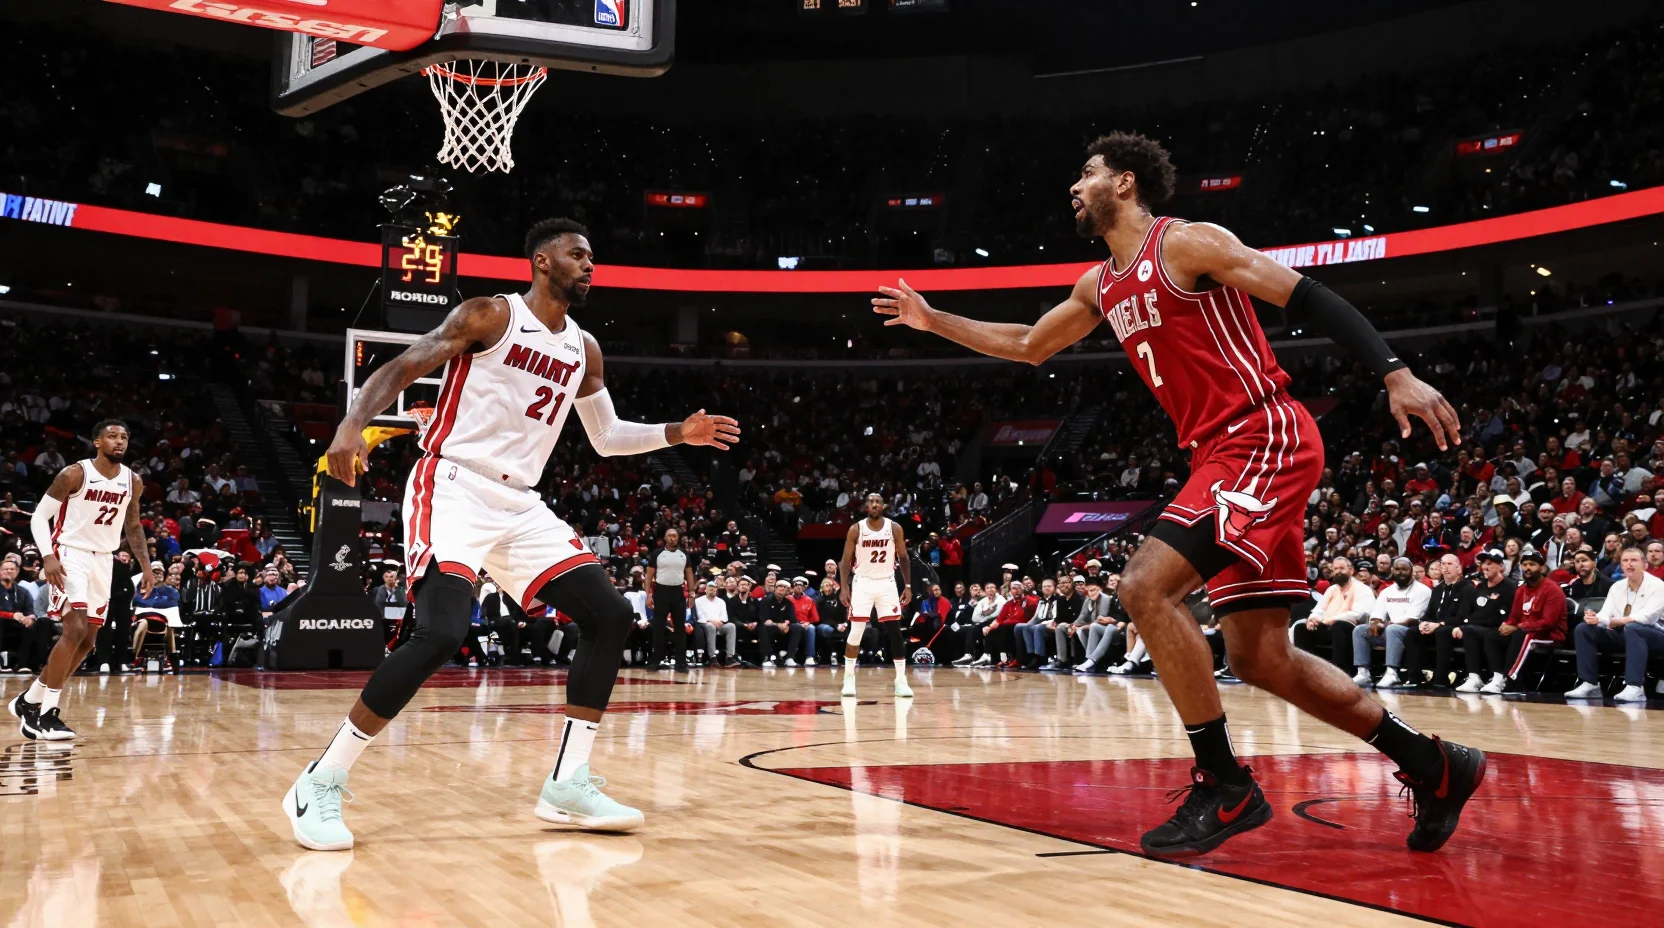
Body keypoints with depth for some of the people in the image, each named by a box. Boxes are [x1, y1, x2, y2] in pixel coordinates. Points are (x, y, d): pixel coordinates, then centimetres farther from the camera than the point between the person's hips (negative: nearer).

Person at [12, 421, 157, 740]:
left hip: (103, 559, 7)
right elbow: (39, 516, -11)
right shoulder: (74, 474, -13)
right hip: (70, 555, -7)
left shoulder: (133, 482, 3)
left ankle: (29, 702, 21)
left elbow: (133, 526, 17)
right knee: (75, 630, -19)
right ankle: (45, 713, -11)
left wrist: (146, 566, 10)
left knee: (87, 640, 7)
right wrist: (48, 557, -24)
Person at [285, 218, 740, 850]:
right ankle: (321, 784, -13)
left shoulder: (583, 349, 14)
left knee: (610, 615, -2)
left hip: (520, 505, 8)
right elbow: (399, 370, -9)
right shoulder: (490, 315, -6)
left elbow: (607, 437, 24)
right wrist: (352, 426, -27)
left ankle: (568, 785, 4)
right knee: (442, 633, -26)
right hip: (455, 489, -8)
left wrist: (677, 433, 11)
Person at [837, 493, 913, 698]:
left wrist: (908, 586, -2)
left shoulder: (895, 528, -2)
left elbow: (904, 558, 5)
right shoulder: (856, 529, -5)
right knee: (855, 632, -3)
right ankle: (849, 679, 8)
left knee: (895, 632, -3)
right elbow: (846, 560, -2)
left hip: (887, 583, 1)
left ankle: (901, 681, 3)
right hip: (862, 583, -1)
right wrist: (844, 587, -11)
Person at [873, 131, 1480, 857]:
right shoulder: (1100, 286, 17)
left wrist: (1395, 373, -22)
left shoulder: (1186, 242, -8)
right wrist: (933, 320, 31)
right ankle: (1434, 767, 18)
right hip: (1221, 453, 9)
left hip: (1265, 437, -9)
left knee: (1145, 587, -20)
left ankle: (1224, 787, -10)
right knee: (1258, 658, 7)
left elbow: (1307, 298, -13)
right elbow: (1028, 346, 32)